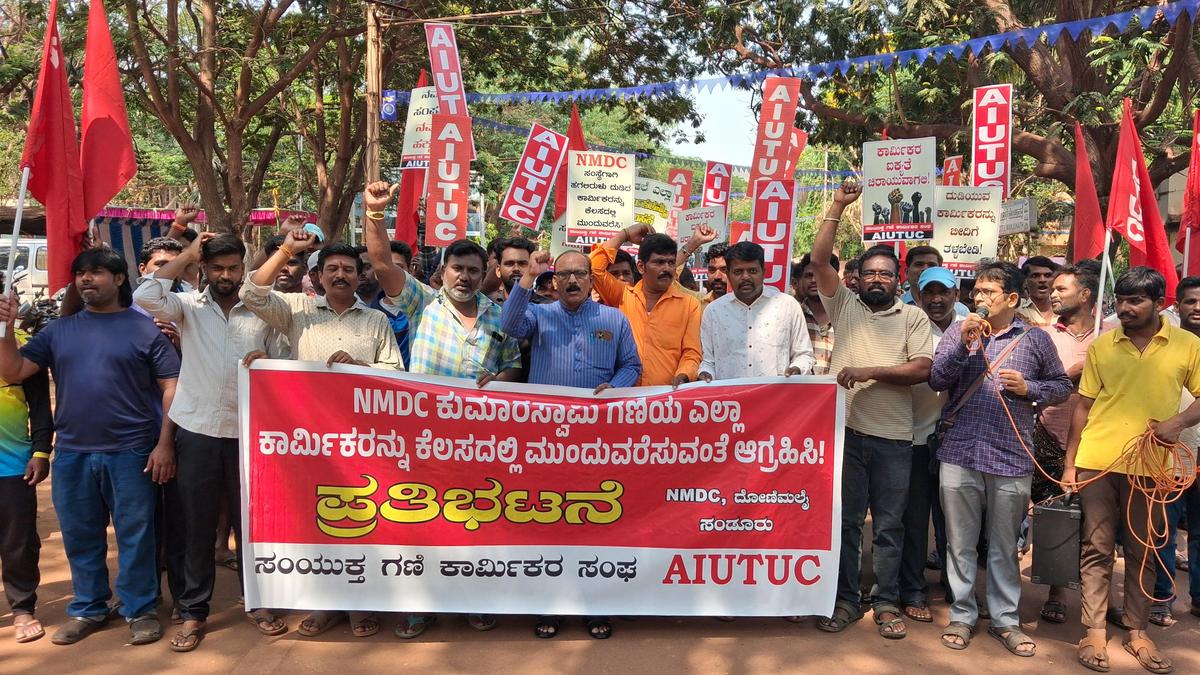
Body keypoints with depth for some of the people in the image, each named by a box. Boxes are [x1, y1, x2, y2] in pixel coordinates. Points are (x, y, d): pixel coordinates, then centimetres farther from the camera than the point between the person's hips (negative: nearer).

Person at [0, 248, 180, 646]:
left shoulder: (145, 329, -1)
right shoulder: (59, 330, 10)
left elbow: (171, 388, -3)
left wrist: (165, 443, -9)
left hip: (131, 453, -4)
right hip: (72, 454, 4)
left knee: (135, 536, 5)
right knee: (80, 537, 14)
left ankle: (140, 610, 19)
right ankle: (87, 609, 30)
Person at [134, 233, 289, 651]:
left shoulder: (262, 313, 5)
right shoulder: (188, 306, 3)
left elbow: (283, 369, 9)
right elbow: (145, 297, -15)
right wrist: (187, 255, -8)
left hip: (248, 433, 0)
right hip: (196, 432, 0)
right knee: (196, 525, 8)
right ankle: (193, 610, 22)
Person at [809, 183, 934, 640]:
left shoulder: (913, 318, 7)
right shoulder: (844, 305, 9)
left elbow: (922, 369, -5)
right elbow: (819, 260, -1)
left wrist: (870, 371, -15)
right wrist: (838, 206, -4)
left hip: (893, 437, 0)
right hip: (844, 430, 1)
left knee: (889, 526, 8)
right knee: (845, 521, 8)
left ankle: (887, 603, 20)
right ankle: (845, 599, 19)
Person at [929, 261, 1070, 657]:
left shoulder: (1036, 339, 4)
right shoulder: (958, 332, 5)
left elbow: (1062, 386, 11)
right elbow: (936, 381, -3)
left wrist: (1028, 388, -7)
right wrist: (962, 344, -14)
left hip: (1011, 458, 0)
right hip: (959, 453, 1)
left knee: (1005, 545, 11)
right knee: (960, 542, 9)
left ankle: (1005, 620, 24)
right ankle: (962, 615, 22)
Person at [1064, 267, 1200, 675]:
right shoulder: (1102, 346, 4)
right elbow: (1084, 406, 7)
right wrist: (1069, 463, 4)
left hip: (1149, 466, 0)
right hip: (1096, 463, 0)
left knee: (1143, 551, 10)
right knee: (1097, 549, 5)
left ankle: (1138, 632, 22)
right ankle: (1095, 631, 13)